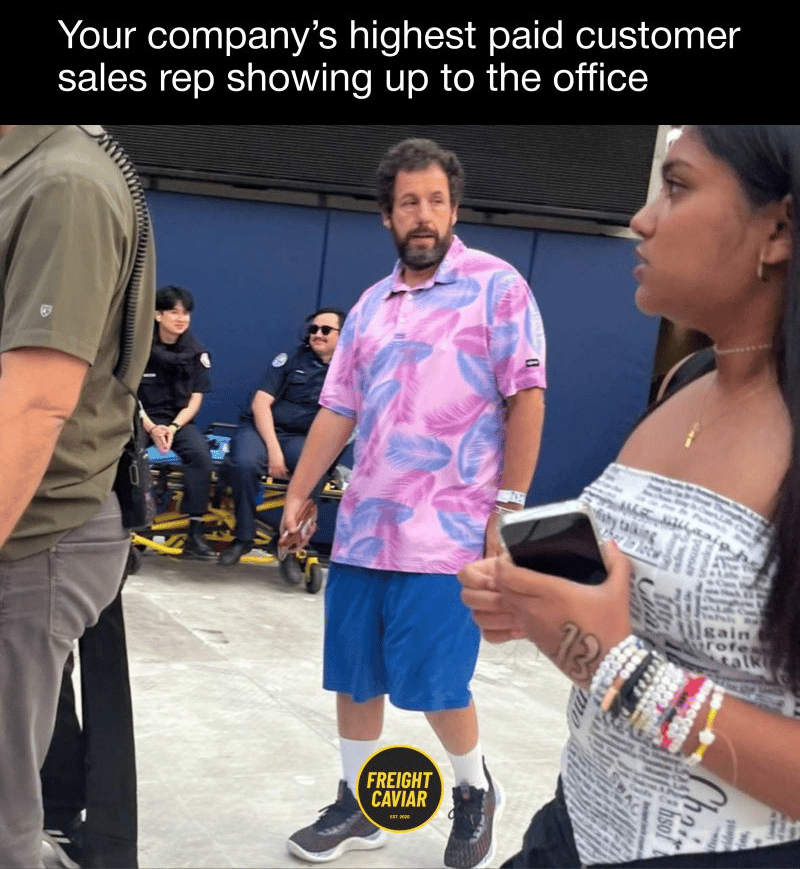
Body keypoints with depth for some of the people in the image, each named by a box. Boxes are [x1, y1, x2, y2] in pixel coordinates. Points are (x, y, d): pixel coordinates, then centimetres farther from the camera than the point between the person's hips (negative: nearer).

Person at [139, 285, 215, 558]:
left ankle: (195, 533, -23)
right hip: (142, 418, -2)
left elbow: (195, 399, 3)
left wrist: (173, 427, -13)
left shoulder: (196, 351, 4)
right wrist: (151, 427, -16)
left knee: (201, 453, -29)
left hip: (178, 419, 2)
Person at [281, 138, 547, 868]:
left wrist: (508, 505, -13)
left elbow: (526, 397, -8)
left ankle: (475, 793, 24)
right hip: (361, 525, 6)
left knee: (432, 684, -3)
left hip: (447, 530, -5)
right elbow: (338, 408, 15)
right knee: (353, 675, 10)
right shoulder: (371, 306, 12)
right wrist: (298, 494, 11)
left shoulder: (496, 285, -4)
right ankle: (358, 806, 27)